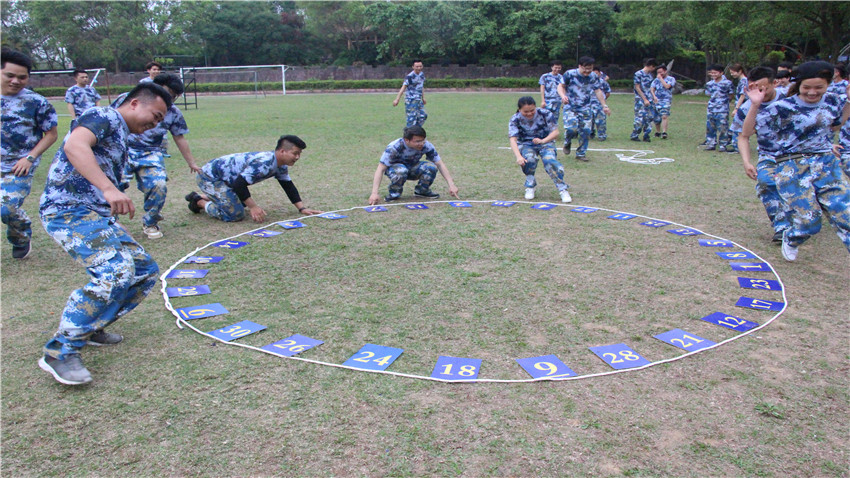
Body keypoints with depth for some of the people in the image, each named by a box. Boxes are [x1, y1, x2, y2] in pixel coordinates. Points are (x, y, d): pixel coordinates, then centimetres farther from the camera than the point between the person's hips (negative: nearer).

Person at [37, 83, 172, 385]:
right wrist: (109, 189, -38)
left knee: (146, 271, 9)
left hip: (98, 215, 10)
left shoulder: (121, 139, 23)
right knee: (116, 272, -28)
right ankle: (60, 351, -18)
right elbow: (75, 145, -27)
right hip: (69, 210, -10)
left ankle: (89, 328, 19)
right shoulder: (103, 117, -6)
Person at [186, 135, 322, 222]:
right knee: (236, 214, -19)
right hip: (209, 177, -10)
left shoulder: (281, 166, -1)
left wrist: (302, 208, 0)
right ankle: (199, 201, 2)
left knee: (242, 203, 27)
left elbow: (289, 186, 8)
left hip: (223, 175, 10)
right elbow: (239, 184, -33)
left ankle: (203, 197, 34)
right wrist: (253, 207, -28)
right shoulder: (263, 163, -33)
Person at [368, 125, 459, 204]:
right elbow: (380, 169, -32)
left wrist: (451, 185, -26)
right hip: (394, 168, -3)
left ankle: (421, 190, 0)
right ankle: (393, 194, -12)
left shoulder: (426, 146, -23)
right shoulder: (394, 147, -31)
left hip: (412, 169, 3)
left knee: (431, 167, -27)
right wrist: (374, 193, -43)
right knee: (401, 170, -40)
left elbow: (440, 164, -17)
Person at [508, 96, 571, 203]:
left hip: (545, 142, 0)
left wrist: (543, 141, -31)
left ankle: (563, 190, -19)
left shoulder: (545, 114, -14)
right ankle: (530, 186, -11)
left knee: (550, 160, -30)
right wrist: (518, 156, -42)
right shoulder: (515, 120, -13)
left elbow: (556, 132, -11)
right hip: (525, 144, 0)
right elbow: (513, 140, -24)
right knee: (529, 158, -34)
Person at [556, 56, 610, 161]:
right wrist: (563, 96, -24)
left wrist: (604, 105, 7)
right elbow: (561, 86, -4)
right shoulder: (570, 74, -11)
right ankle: (567, 143, 14)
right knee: (571, 128, -21)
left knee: (585, 130, -1)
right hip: (570, 107, -3)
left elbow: (598, 91, 9)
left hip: (585, 108, 3)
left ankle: (581, 153, 15)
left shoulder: (594, 77, 0)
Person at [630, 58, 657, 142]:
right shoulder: (638, 74, -9)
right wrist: (645, 99, -14)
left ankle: (646, 135, 12)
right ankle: (634, 135, 2)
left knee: (649, 117, 5)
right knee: (640, 117, -9)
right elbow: (637, 88, -12)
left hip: (648, 100, 7)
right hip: (640, 100, -7)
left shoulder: (650, 74, 14)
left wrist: (651, 99, 13)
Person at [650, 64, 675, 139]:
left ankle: (664, 133, -27)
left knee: (664, 116, -22)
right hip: (656, 101, 4)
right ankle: (658, 132, 27)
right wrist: (654, 96, -15)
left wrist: (660, 78, -7)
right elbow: (652, 89, 3)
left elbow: (667, 86, -15)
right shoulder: (656, 80, 14)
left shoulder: (671, 79, 3)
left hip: (666, 100, -4)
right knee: (656, 119, 6)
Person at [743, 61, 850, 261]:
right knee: (809, 223, -7)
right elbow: (747, 131, -13)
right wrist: (755, 106, -28)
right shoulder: (782, 108, -11)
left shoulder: (831, 101, 6)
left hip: (827, 165, 5)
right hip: (793, 169, -5)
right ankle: (790, 239, 28)